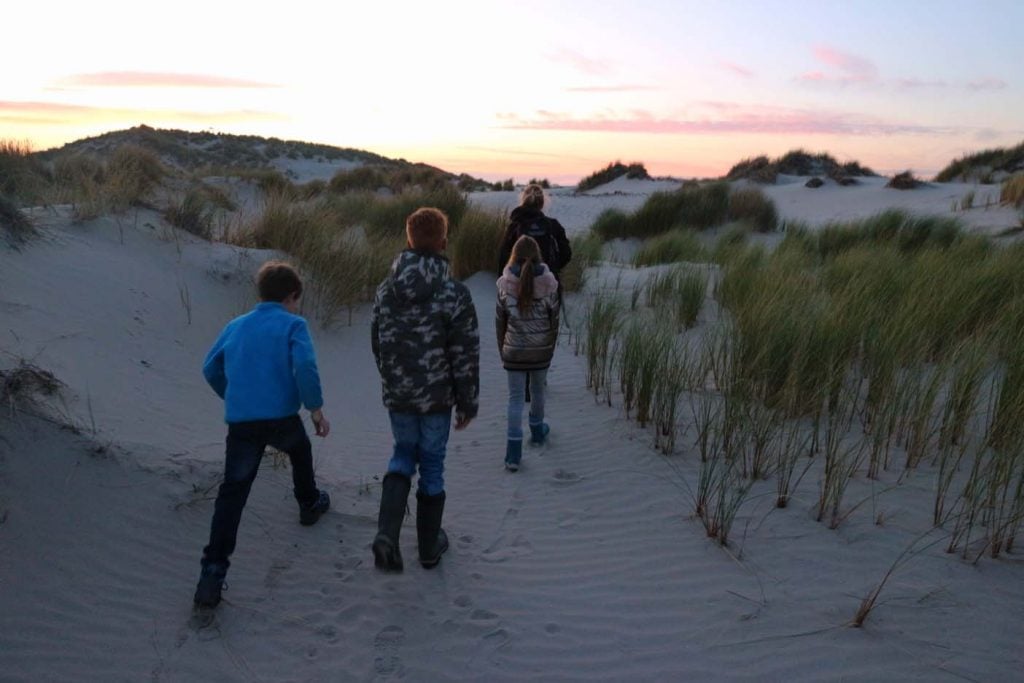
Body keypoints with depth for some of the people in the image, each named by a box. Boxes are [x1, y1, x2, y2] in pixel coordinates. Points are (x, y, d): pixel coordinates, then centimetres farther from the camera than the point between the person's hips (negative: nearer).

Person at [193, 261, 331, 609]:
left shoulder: (235, 326, 16)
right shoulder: (293, 324, 0)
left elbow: (210, 368, 18)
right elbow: (304, 366, -15)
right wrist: (316, 408, -6)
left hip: (240, 422, 3)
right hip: (282, 416, -3)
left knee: (232, 494, 2)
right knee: (300, 450, 31)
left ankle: (213, 572, -6)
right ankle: (310, 503, 50)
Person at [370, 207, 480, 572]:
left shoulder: (386, 289, -2)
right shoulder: (454, 293, -16)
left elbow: (377, 343, 9)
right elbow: (466, 355, -14)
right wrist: (467, 403, -2)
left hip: (396, 395, 4)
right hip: (437, 397, -3)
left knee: (403, 454, 22)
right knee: (432, 465, 13)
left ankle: (387, 533, 4)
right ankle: (429, 546, 28)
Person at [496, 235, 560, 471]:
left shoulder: (505, 284, -9)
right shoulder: (548, 283, -8)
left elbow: (500, 322, -2)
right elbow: (554, 320, -1)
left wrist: (502, 351, 11)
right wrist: (550, 348, 12)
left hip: (514, 351, -1)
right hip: (541, 349, 1)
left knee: (516, 397, 4)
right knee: (538, 390, 22)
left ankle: (514, 453, -1)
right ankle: (537, 431, 44)